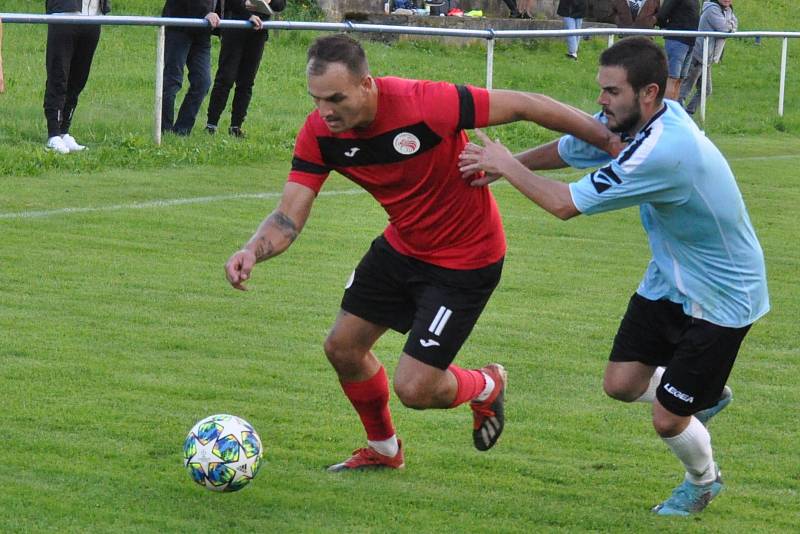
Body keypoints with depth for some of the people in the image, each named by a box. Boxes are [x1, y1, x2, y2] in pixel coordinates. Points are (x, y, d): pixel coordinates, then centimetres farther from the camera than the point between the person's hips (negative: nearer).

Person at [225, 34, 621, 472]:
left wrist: (613, 142, -19)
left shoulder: (425, 105, -34)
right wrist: (252, 251, -40)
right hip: (403, 246, 6)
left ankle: (487, 386, 27)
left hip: (465, 259, -6)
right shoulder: (319, 133, -17)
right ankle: (383, 449, 41)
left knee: (414, 389, -9)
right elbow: (289, 217, -16)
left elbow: (525, 106, -25)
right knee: (342, 348, 13)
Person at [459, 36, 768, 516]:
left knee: (667, 419, -2)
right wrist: (504, 163, -9)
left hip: (720, 297, -8)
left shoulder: (662, 151, -36)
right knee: (622, 382, 3)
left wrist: (507, 167, -15)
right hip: (669, 279, 8)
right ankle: (705, 396, 32)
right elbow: (567, 149, 7)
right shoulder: (632, 118, -9)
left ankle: (703, 480, 31)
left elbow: (566, 204, -30)